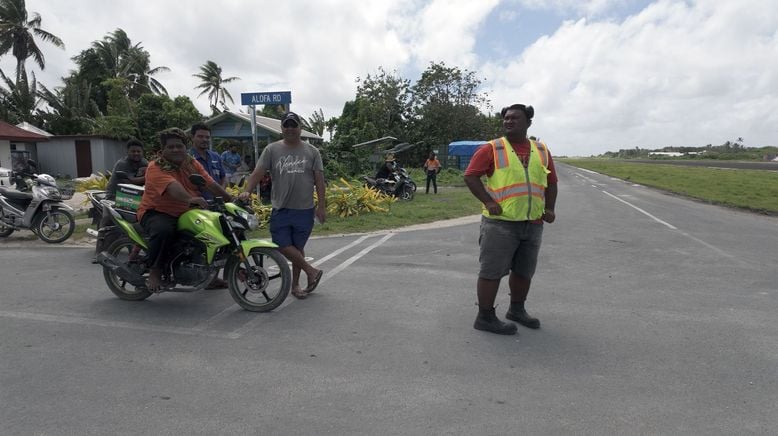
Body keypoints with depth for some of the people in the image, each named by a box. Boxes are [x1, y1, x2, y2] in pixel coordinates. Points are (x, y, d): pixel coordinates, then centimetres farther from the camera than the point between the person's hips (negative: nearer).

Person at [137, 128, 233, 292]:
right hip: (156, 212, -7)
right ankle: (155, 271, -14)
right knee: (163, 230, -39)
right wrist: (190, 199, -53)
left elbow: (211, 184, 1)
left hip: (185, 213, 7)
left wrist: (232, 199, -8)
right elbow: (173, 187, -35)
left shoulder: (192, 163, 7)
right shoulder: (156, 168, -15)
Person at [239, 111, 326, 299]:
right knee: (283, 245, -5)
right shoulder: (272, 150, 4)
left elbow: (319, 180, 3)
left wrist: (321, 206, -2)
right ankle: (312, 271, 13)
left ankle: (295, 284, 23)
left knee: (298, 247, 8)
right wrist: (247, 191, -18)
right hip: (280, 209, 0)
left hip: (305, 210, 0)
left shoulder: (311, 152, 5)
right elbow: (257, 173, -2)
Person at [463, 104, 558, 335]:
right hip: (500, 223, -6)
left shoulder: (542, 151, 13)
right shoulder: (492, 149, -4)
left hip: (533, 224, 6)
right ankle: (485, 317, 10)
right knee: (492, 271, -2)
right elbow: (471, 176, -8)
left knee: (524, 271, 17)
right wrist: (489, 202, -17)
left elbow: (551, 182, 19)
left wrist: (550, 208, 7)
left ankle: (516, 310, 35)